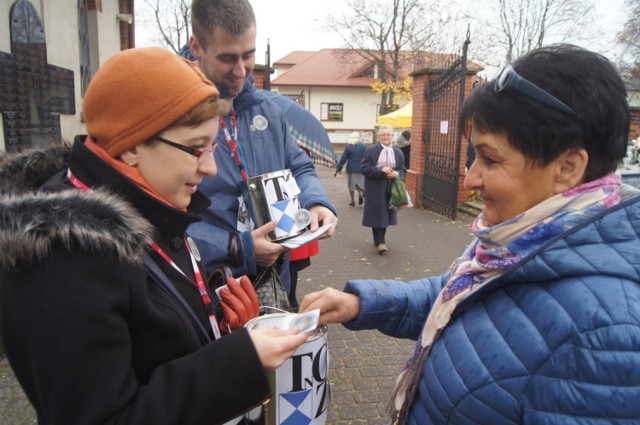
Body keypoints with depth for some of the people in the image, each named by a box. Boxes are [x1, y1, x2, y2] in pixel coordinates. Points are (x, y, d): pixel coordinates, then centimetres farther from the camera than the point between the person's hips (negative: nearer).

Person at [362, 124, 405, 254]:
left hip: (391, 189, 4)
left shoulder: (398, 152, 8)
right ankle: (380, 242, 1)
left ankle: (380, 240, 25)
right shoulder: (371, 150, -4)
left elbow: (402, 170, 12)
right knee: (377, 214, -5)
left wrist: (396, 174, -12)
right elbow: (364, 169, -8)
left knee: (385, 215, 10)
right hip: (375, 189, -4)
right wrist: (381, 170, -20)